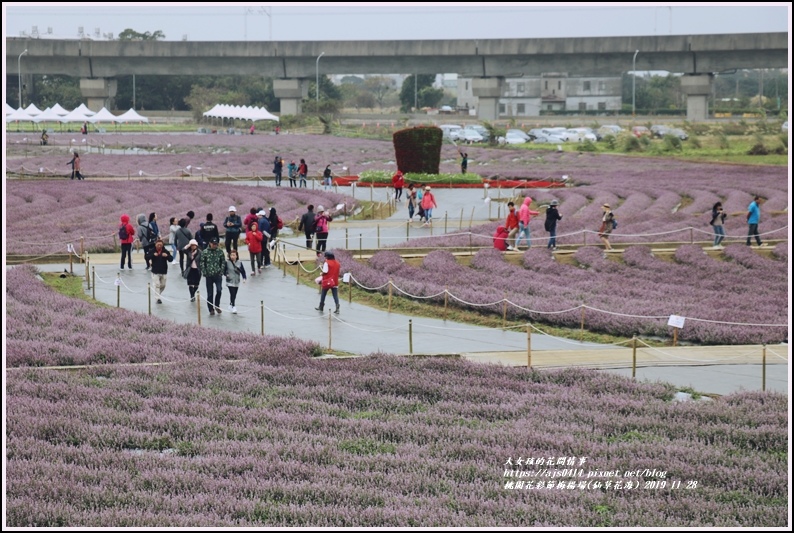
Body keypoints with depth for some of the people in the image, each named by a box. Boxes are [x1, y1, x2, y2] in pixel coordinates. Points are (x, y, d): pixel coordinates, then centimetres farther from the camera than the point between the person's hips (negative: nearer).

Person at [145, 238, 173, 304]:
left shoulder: (165, 251, 0)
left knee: (163, 285, 13)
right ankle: (158, 298, -4)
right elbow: (146, 257, -13)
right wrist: (153, 255, -29)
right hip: (155, 272, -3)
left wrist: (167, 256, -24)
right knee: (157, 285, -8)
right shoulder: (152, 251, -4)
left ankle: (158, 294, 37)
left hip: (164, 272, 3)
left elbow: (171, 259, -3)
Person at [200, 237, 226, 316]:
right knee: (210, 293, 5)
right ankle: (211, 309, 15)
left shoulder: (220, 252, 1)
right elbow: (202, 263, -1)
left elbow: (223, 262, 4)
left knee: (219, 290, -15)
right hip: (208, 276, 0)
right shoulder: (205, 252, -2)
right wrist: (204, 273, -8)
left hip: (218, 275, 0)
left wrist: (221, 272, -6)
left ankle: (217, 305, 6)